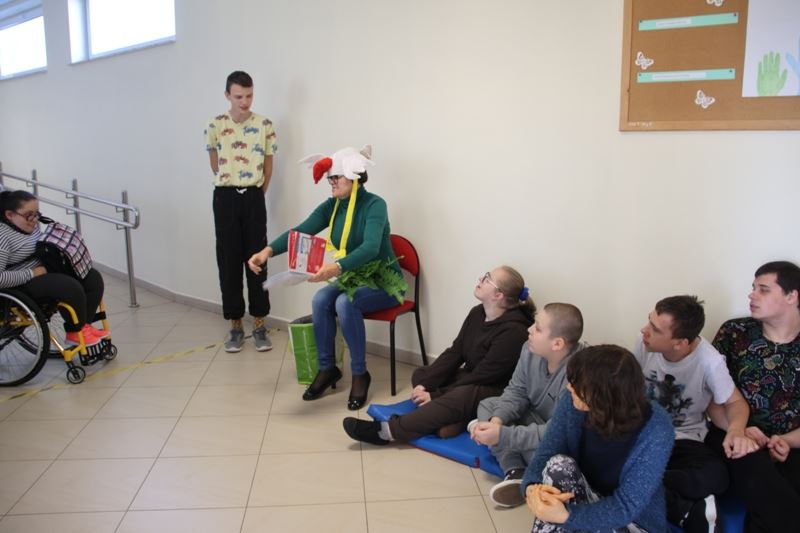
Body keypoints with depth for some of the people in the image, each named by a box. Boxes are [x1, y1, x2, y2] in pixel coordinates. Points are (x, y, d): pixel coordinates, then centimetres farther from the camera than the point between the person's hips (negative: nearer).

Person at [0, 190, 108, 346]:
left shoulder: (30, 225, 8)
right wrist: (32, 273, -24)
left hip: (42, 272, 10)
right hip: (21, 286, -10)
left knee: (93, 278, -1)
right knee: (70, 287, -29)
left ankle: (84, 325, 3)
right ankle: (75, 333, -9)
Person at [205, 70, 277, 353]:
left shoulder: (265, 125, 0)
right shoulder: (215, 125, -1)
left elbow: (268, 168, 7)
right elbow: (215, 166, 11)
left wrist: (255, 193, 10)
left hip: (254, 197, 0)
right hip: (225, 197, 0)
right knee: (228, 262, 3)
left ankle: (259, 324, 11)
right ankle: (235, 325, 13)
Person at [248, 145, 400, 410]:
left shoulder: (374, 205, -20)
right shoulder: (331, 206, -1)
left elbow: (370, 247, -36)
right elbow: (300, 232, -12)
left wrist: (337, 267, -53)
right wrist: (268, 251, -30)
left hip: (383, 282, -6)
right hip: (352, 280, 6)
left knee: (345, 303, -32)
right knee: (320, 299, -23)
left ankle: (360, 374, -16)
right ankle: (327, 368, -6)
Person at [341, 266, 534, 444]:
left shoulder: (513, 330, -24)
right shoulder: (477, 312, 1)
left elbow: (482, 376, -23)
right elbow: (454, 352, 0)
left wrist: (435, 395, -21)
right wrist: (425, 384, -13)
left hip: (497, 393, -9)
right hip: (470, 379, 9)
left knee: (462, 395, -38)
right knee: (420, 374, -2)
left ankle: (387, 431, -37)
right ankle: (450, 418, -25)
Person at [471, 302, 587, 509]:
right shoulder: (531, 350, -14)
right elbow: (516, 391, -2)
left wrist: (502, 435, -36)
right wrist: (497, 420, -22)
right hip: (536, 418, 8)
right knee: (488, 405, 0)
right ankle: (516, 472, -17)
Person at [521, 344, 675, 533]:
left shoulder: (655, 432, -29)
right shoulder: (572, 401, -17)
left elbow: (626, 506, -27)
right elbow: (547, 454, -13)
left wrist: (566, 516, -41)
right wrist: (532, 487, -35)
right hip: (588, 498, 4)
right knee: (559, 464, -28)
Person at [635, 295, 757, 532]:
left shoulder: (709, 361, -19)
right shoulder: (645, 343, -9)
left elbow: (735, 402, -3)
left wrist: (736, 431, -26)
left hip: (683, 439, -3)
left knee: (715, 476, -36)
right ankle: (689, 509, -20)